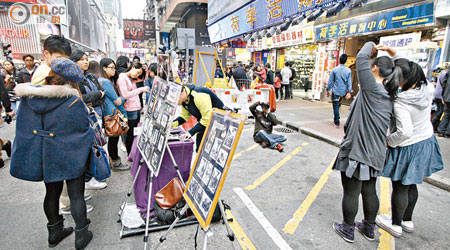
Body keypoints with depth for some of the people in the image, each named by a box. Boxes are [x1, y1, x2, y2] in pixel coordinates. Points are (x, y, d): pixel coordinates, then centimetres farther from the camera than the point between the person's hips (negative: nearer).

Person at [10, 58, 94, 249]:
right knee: (76, 195, 7)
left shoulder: (28, 97, -3)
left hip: (43, 156, 6)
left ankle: (54, 232, 38)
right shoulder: (73, 101, -20)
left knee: (52, 193, 21)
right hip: (70, 156, -5)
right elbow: (85, 129, -12)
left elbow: (22, 126, 7)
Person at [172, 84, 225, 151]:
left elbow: (207, 119, -32)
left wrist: (191, 132, -32)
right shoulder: (184, 99, -4)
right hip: (204, 121, 9)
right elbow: (185, 116, 8)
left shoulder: (199, 96, -31)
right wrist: (172, 124, -9)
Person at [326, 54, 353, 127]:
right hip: (343, 91, 3)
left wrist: (328, 90, 7)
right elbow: (349, 82, 0)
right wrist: (349, 92, 3)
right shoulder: (348, 70, -1)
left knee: (336, 107, 0)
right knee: (338, 106, 19)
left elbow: (330, 81, -3)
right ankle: (337, 119, 27)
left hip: (336, 91, -3)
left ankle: (337, 123, 0)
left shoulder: (334, 70, -7)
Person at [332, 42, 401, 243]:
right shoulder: (390, 96, 9)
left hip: (356, 151, -8)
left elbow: (361, 58, -17)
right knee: (370, 192, 20)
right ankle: (369, 229, 37)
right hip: (375, 153, 9)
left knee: (351, 193, 7)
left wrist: (370, 45, 0)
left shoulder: (372, 89, -16)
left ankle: (348, 230, 24)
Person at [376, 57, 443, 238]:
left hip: (407, 148, -8)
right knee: (411, 185, 22)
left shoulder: (400, 103, -28)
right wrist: (395, 57, 4)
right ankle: (407, 221, 39)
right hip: (426, 142, 8)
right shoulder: (427, 89, -7)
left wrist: (388, 141, -12)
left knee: (400, 188, 9)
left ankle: (396, 225, 27)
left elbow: (404, 132, -31)